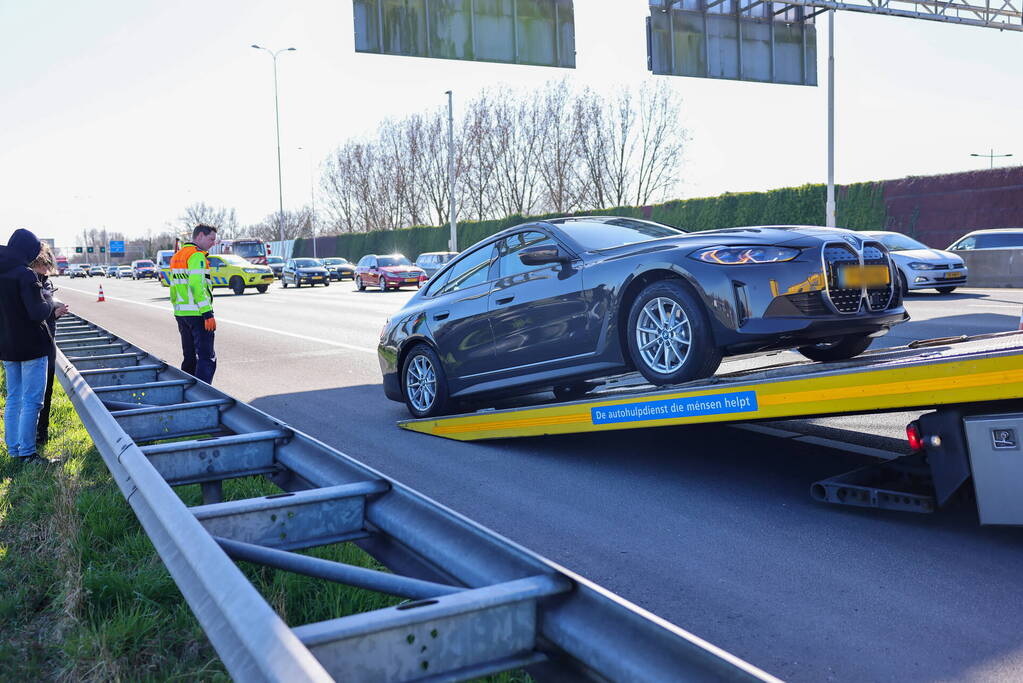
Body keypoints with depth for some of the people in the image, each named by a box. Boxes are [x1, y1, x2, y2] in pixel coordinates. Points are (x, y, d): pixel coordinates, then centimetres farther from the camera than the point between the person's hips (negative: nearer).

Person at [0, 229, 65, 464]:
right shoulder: (24, 274, -19)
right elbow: (38, 312, -23)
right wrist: (52, 305, -3)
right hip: (31, 346, -8)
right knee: (32, 401, -1)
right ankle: (26, 453, 2)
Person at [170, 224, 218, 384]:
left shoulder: (176, 256, 19)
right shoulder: (197, 255, -11)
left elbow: (174, 288, 22)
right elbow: (197, 285, -21)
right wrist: (208, 314, -22)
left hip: (180, 314, 9)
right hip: (197, 314, -9)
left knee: (190, 358, 16)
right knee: (207, 358, -10)